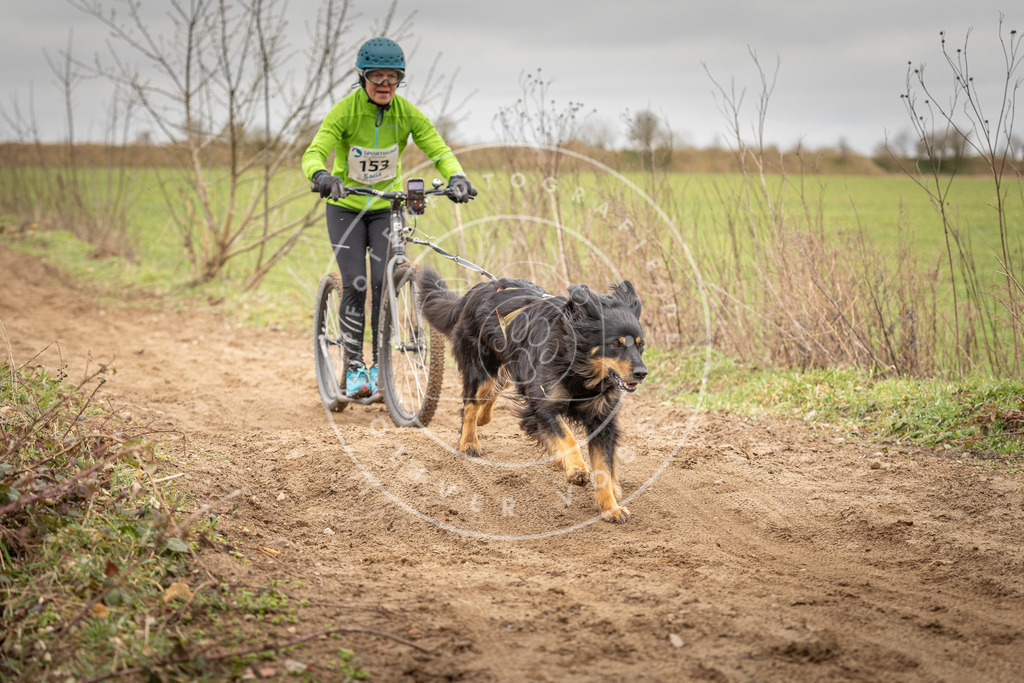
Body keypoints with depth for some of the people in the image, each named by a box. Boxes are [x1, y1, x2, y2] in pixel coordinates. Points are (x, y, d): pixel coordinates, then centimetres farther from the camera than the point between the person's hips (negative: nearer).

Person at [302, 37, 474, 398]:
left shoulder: (407, 113, -12)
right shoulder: (345, 110, -19)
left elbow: (439, 149, -14)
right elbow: (314, 153, -28)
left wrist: (457, 177, -35)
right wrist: (321, 176, -51)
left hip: (387, 206, 2)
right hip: (345, 207, -2)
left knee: (384, 284, -10)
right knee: (355, 285, -12)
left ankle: (379, 365, 5)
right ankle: (354, 368, 0)